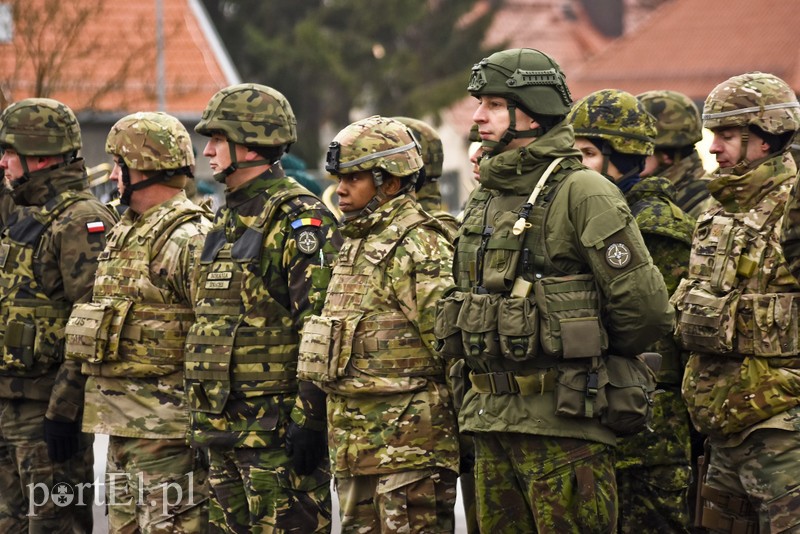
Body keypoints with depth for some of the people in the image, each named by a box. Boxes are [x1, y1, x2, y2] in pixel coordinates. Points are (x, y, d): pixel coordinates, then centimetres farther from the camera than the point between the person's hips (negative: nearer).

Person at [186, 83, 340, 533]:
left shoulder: (299, 220, -12)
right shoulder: (228, 220, 18)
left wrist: (309, 421, -22)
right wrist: (203, 412, 21)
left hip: (278, 426, -9)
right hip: (224, 425, 9)